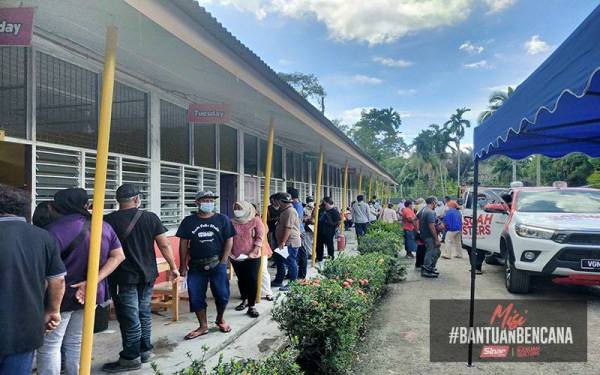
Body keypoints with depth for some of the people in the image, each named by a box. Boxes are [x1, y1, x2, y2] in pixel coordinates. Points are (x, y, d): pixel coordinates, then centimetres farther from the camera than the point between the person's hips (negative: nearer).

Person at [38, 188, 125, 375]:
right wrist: (92, 282, -7)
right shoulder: (104, 227, 1)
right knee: (76, 344, 18)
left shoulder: (55, 229, -18)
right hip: (92, 295, 6)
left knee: (49, 346, 8)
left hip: (63, 296, -6)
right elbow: (119, 256, 2)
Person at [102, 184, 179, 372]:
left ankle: (131, 358, 14)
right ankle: (145, 350, 27)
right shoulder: (150, 218, -3)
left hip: (124, 277, -3)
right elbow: (165, 245, -2)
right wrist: (173, 268, 8)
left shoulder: (108, 220, -9)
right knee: (144, 313, 17)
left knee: (129, 317, 4)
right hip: (147, 274, 4)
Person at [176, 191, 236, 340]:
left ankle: (220, 319, 31)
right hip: (196, 265, 1)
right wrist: (183, 265, 0)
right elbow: (183, 243, 4)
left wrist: (223, 261, -6)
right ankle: (203, 326, 20)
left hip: (217, 264, -1)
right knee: (196, 297, 3)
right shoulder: (189, 221, 2)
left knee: (222, 294, 4)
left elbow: (229, 240, 1)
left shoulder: (222, 219, 0)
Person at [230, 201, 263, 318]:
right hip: (236, 257, 4)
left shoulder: (255, 220, -3)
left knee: (252, 280, -6)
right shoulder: (232, 222, 6)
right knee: (241, 279, 14)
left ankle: (251, 307, 1)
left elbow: (260, 237, -8)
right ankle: (244, 301, 32)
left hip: (252, 257, -4)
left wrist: (252, 253, -16)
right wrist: (229, 252, -3)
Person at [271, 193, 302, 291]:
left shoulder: (290, 211, -19)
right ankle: (278, 281, 30)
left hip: (290, 242, -11)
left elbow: (288, 228, -25)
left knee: (291, 263, -3)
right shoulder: (284, 210, 15)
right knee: (280, 261, 18)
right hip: (284, 242, 11)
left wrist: (283, 242, -26)